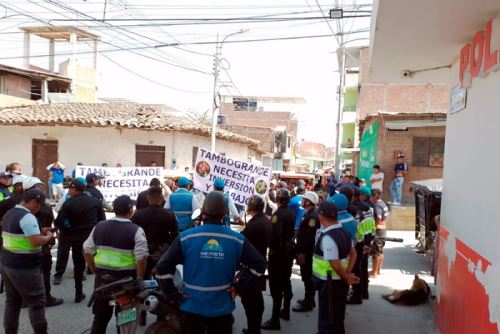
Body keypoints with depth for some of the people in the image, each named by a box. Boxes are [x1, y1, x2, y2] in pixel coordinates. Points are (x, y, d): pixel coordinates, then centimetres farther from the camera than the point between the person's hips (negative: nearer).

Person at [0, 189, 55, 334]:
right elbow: (36, 242, -26)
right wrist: (48, 237, -7)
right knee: (37, 302, 2)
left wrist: (39, 233, 14)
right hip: (24, 267, -9)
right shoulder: (27, 217, -19)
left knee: (12, 301, 17)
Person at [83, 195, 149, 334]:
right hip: (126, 279, -4)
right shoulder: (136, 230, -14)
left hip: (102, 278, 4)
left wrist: (95, 271, 13)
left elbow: (87, 250, 7)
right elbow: (141, 259, -17)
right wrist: (139, 280, -6)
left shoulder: (99, 226, 2)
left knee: (100, 316, 18)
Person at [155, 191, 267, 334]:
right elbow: (259, 265, -6)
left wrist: (173, 294, -5)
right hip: (222, 308, 1)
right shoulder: (237, 239, -7)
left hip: (193, 307, -1)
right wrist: (239, 287, -3)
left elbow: (162, 267, -14)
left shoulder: (186, 237, -12)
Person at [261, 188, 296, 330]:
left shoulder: (278, 214, -21)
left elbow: (275, 235, -29)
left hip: (278, 252, -8)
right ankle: (285, 311, 32)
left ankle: (275, 319, 0)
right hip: (289, 250, 8)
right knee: (286, 281, 19)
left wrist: (273, 249, -16)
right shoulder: (291, 213, 4)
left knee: (276, 284, -4)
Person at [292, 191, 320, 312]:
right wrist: (301, 250, 19)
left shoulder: (313, 216, -20)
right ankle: (309, 299, 29)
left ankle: (308, 303, 7)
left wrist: (303, 252, -24)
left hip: (307, 252, -10)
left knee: (308, 277, -2)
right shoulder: (309, 214, 12)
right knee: (307, 276, 18)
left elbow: (309, 236, -25)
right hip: (306, 251, 10)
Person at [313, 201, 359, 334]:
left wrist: (346, 277, -10)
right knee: (337, 318, 23)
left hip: (329, 284, -9)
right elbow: (353, 253, 12)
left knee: (326, 320, 7)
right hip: (341, 282, 9)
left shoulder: (327, 237, -25)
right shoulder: (343, 232, 4)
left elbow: (335, 265, -27)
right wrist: (348, 274, 2)